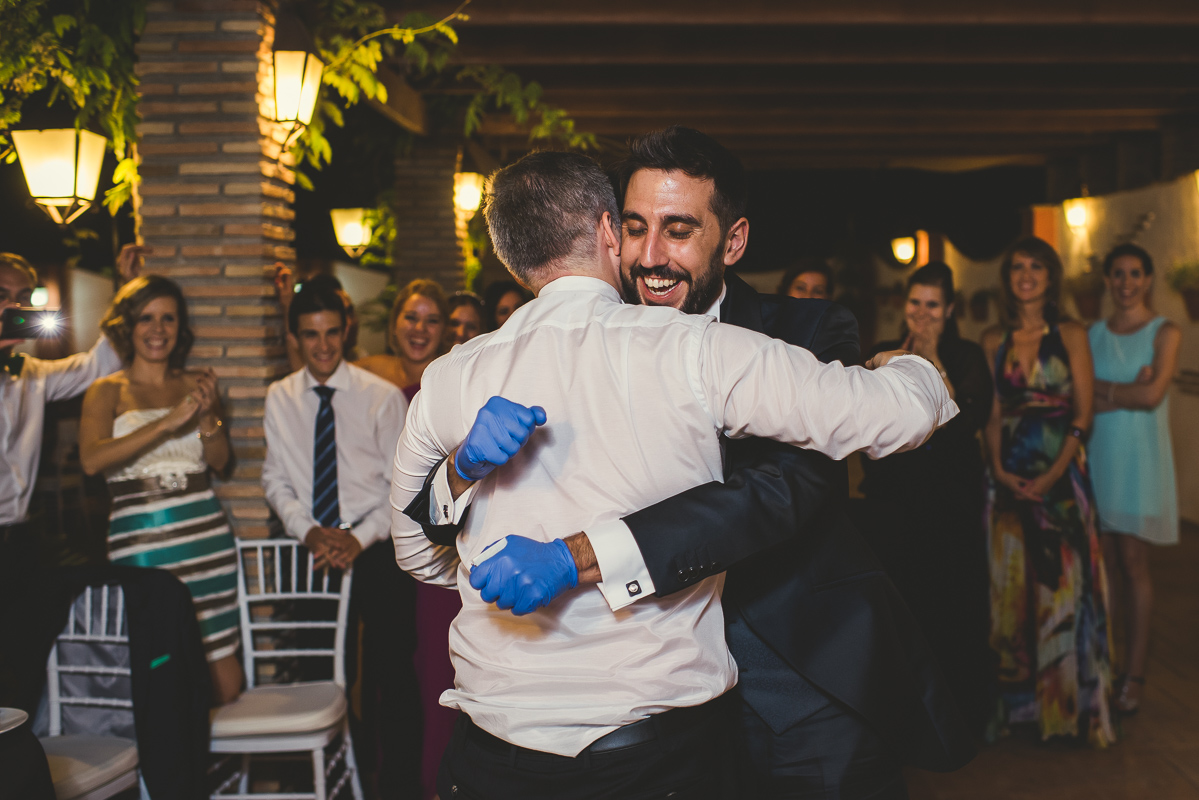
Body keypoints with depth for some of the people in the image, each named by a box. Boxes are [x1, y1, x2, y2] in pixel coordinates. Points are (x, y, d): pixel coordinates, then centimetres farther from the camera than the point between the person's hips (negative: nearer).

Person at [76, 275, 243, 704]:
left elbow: (220, 461, 10)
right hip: (141, 541, -3)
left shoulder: (195, 384, 14)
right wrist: (169, 421, -20)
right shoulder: (107, 391, 4)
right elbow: (92, 459, -14)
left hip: (206, 536, 3)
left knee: (225, 680, -1)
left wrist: (207, 416, -8)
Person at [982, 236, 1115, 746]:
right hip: (1010, 475, 3)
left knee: (1062, 582, -1)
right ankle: (1017, 699, 15)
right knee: (1010, 584, 5)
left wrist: (1052, 474, -14)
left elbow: (1083, 412, -4)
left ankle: (1070, 704, 11)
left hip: (1061, 473, -2)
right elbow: (992, 414, 7)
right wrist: (999, 469, -8)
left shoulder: (1071, 336, 1)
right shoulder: (994, 341, 9)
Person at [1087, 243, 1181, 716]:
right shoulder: (1093, 334, 12)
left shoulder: (1165, 333, 2)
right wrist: (1126, 390, -12)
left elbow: (1152, 394, -11)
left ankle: (1134, 675, 1)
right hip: (1097, 457, 3)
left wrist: (1100, 389, -2)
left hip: (1138, 460, -3)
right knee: (1100, 566, 1)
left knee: (1132, 564, -4)